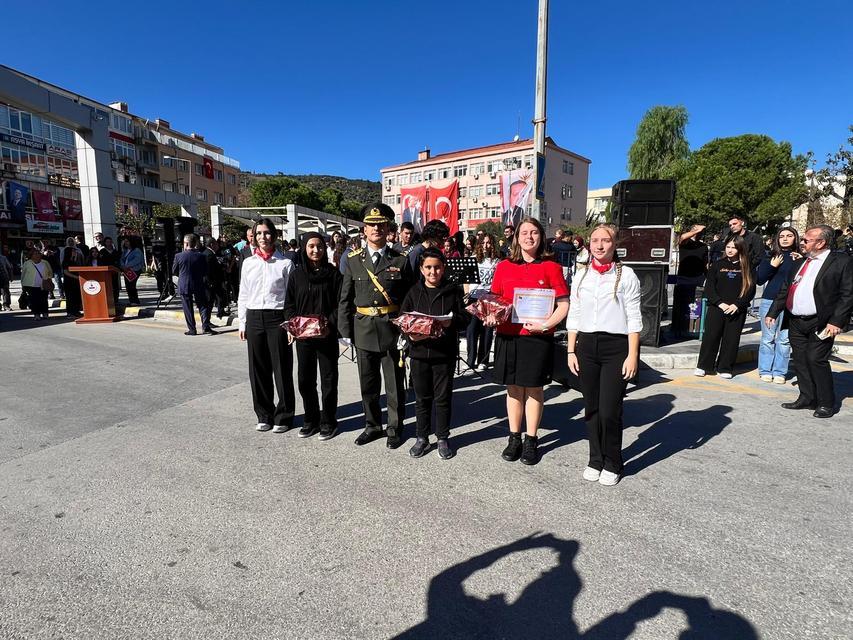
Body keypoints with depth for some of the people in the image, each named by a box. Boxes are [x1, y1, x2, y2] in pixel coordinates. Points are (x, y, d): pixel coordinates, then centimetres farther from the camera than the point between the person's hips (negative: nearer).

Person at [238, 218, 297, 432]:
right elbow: (243, 295, 13)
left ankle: (283, 416, 14)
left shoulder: (285, 263, -1)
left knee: (282, 369, 0)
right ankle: (264, 415, 23)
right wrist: (242, 323, 9)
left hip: (278, 318, -4)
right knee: (258, 370, 9)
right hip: (254, 318, 4)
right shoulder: (248, 263, 10)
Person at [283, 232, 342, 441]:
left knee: (329, 380, 4)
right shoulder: (296, 274, 7)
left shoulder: (333, 273, 0)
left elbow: (340, 304, -3)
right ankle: (311, 420, 24)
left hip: (327, 334, -3)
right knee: (305, 379, 9)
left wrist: (329, 323, -16)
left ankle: (328, 422, 18)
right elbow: (289, 305, 8)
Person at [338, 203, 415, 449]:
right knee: (368, 383, 14)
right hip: (363, 330, 2)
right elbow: (345, 298, 5)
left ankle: (395, 428, 25)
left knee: (394, 384, 9)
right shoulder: (353, 260, 4)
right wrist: (345, 331, 0)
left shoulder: (401, 260, 0)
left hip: (392, 329, -2)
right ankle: (373, 425, 31)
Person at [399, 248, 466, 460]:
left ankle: (443, 438, 22)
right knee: (422, 397, 11)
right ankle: (422, 438, 25)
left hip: (445, 353, -1)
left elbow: (463, 318, 0)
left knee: (443, 397, 7)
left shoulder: (453, 291, 1)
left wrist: (450, 322, -20)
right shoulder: (414, 291, 6)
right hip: (419, 351, 2)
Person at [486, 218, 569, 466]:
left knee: (535, 389, 7)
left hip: (538, 338, -2)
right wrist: (491, 317, -7)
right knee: (514, 388, 10)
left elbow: (564, 304, -1)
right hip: (508, 336, 2)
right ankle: (514, 439, 24)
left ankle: (531, 441, 21)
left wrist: (546, 324, -15)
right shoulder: (504, 266, 7)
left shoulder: (551, 267, 0)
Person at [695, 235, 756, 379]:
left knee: (731, 339, 2)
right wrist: (720, 303, -11)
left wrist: (737, 305, -11)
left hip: (737, 310, 0)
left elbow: (751, 289, 1)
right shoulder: (717, 265, 7)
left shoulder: (747, 267, 6)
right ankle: (703, 366, 7)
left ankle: (725, 368, 13)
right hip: (716, 308, 0)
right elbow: (709, 287, 1)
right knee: (710, 336, -3)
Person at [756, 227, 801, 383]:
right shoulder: (770, 257, 5)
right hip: (769, 301, 0)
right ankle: (765, 371, 12)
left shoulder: (799, 258, 5)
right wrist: (772, 266, -9)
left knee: (784, 339, 1)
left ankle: (779, 372, 9)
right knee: (768, 338, 4)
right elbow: (759, 280, 2)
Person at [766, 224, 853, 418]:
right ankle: (807, 398, 21)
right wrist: (773, 313, 15)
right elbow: (784, 291, 19)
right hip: (795, 322, 6)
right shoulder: (800, 263, 16)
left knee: (816, 359, -7)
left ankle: (826, 404, 7)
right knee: (800, 361, 9)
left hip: (820, 324, -6)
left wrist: (837, 321, -16)